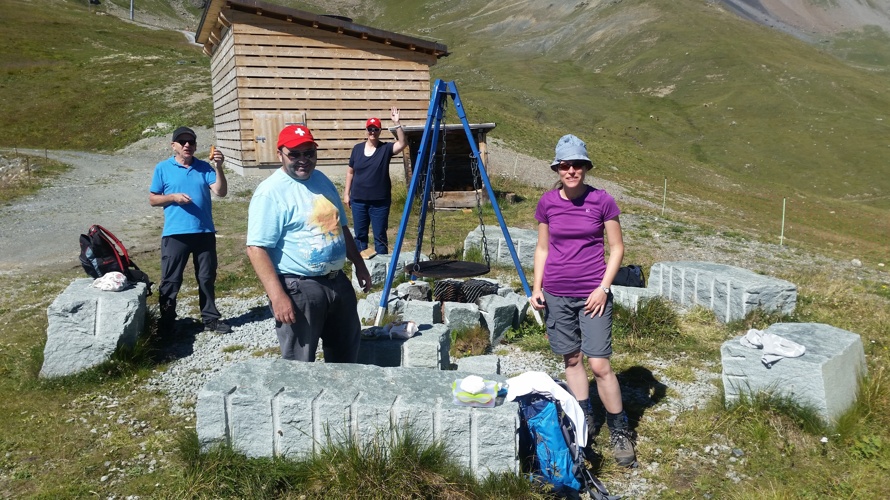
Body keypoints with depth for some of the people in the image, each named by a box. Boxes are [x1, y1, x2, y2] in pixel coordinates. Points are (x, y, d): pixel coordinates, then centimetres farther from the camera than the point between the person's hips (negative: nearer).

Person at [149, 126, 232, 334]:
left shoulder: (204, 167, 5)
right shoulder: (163, 168, 2)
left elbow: (221, 192, -7)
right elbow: (152, 199, 5)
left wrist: (218, 167, -19)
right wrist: (173, 197, -13)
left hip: (205, 232, 2)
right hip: (175, 234, -2)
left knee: (207, 278, 11)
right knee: (170, 280, 4)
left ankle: (210, 318, 22)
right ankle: (165, 322, 16)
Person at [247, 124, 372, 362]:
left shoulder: (322, 180, 9)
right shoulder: (270, 192, -16)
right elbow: (256, 248, -21)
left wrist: (359, 264, 18)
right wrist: (277, 296, -27)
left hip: (338, 282, 8)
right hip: (298, 289, -8)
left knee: (346, 351, 22)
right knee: (299, 363, 3)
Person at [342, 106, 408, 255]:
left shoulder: (386, 148, -4)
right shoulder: (357, 148, 4)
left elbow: (403, 144, -23)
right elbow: (350, 172, 12)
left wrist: (396, 123, -32)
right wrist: (346, 193, 10)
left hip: (380, 201, -3)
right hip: (358, 200, 3)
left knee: (380, 236, 4)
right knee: (360, 235, 11)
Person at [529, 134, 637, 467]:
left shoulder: (602, 201, -7)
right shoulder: (547, 203, 1)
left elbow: (616, 248, -1)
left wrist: (603, 288, -10)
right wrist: (537, 287, 0)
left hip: (592, 294, -3)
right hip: (556, 294, 3)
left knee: (599, 363, -6)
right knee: (571, 359, 11)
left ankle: (619, 431, 11)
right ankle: (584, 425, 26)